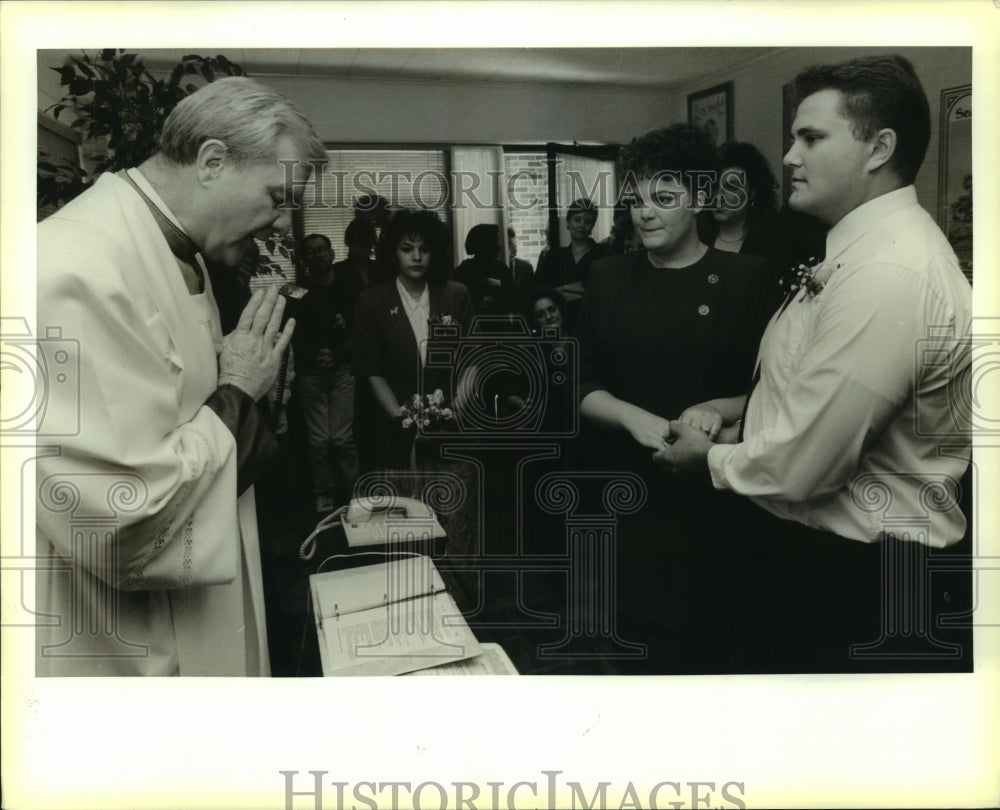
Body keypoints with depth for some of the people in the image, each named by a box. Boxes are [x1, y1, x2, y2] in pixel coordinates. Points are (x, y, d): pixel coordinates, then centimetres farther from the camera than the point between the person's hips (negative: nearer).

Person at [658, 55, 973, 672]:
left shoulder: (888, 274, -27)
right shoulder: (870, 247, 8)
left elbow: (803, 468, -26)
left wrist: (712, 458, -8)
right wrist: (742, 414, 3)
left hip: (853, 580, -10)